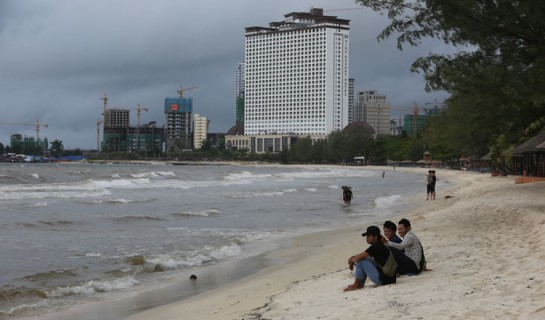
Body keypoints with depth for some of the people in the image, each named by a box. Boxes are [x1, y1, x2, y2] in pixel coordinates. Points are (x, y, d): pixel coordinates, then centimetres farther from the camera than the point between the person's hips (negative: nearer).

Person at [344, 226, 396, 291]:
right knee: (364, 258, 17)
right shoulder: (379, 245, 12)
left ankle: (356, 285, 3)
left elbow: (358, 258, -18)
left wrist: (351, 261, 3)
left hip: (383, 280, -10)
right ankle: (360, 283, 17)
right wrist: (352, 258, 6)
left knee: (361, 260, -10)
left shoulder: (376, 247, -16)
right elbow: (361, 256, 22)